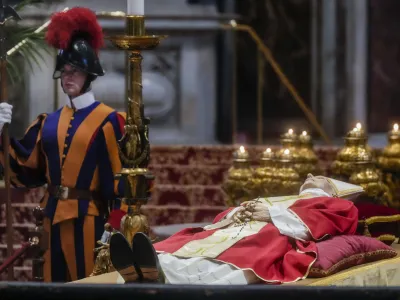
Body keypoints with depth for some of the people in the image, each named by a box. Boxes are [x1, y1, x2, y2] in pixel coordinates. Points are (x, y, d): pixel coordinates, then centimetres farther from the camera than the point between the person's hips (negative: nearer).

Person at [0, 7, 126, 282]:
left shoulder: (107, 120, -6)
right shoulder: (49, 122, 11)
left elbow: (119, 177, -9)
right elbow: (28, 170, 8)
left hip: (87, 217, -6)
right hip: (54, 215, 6)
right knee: (55, 283, 10)